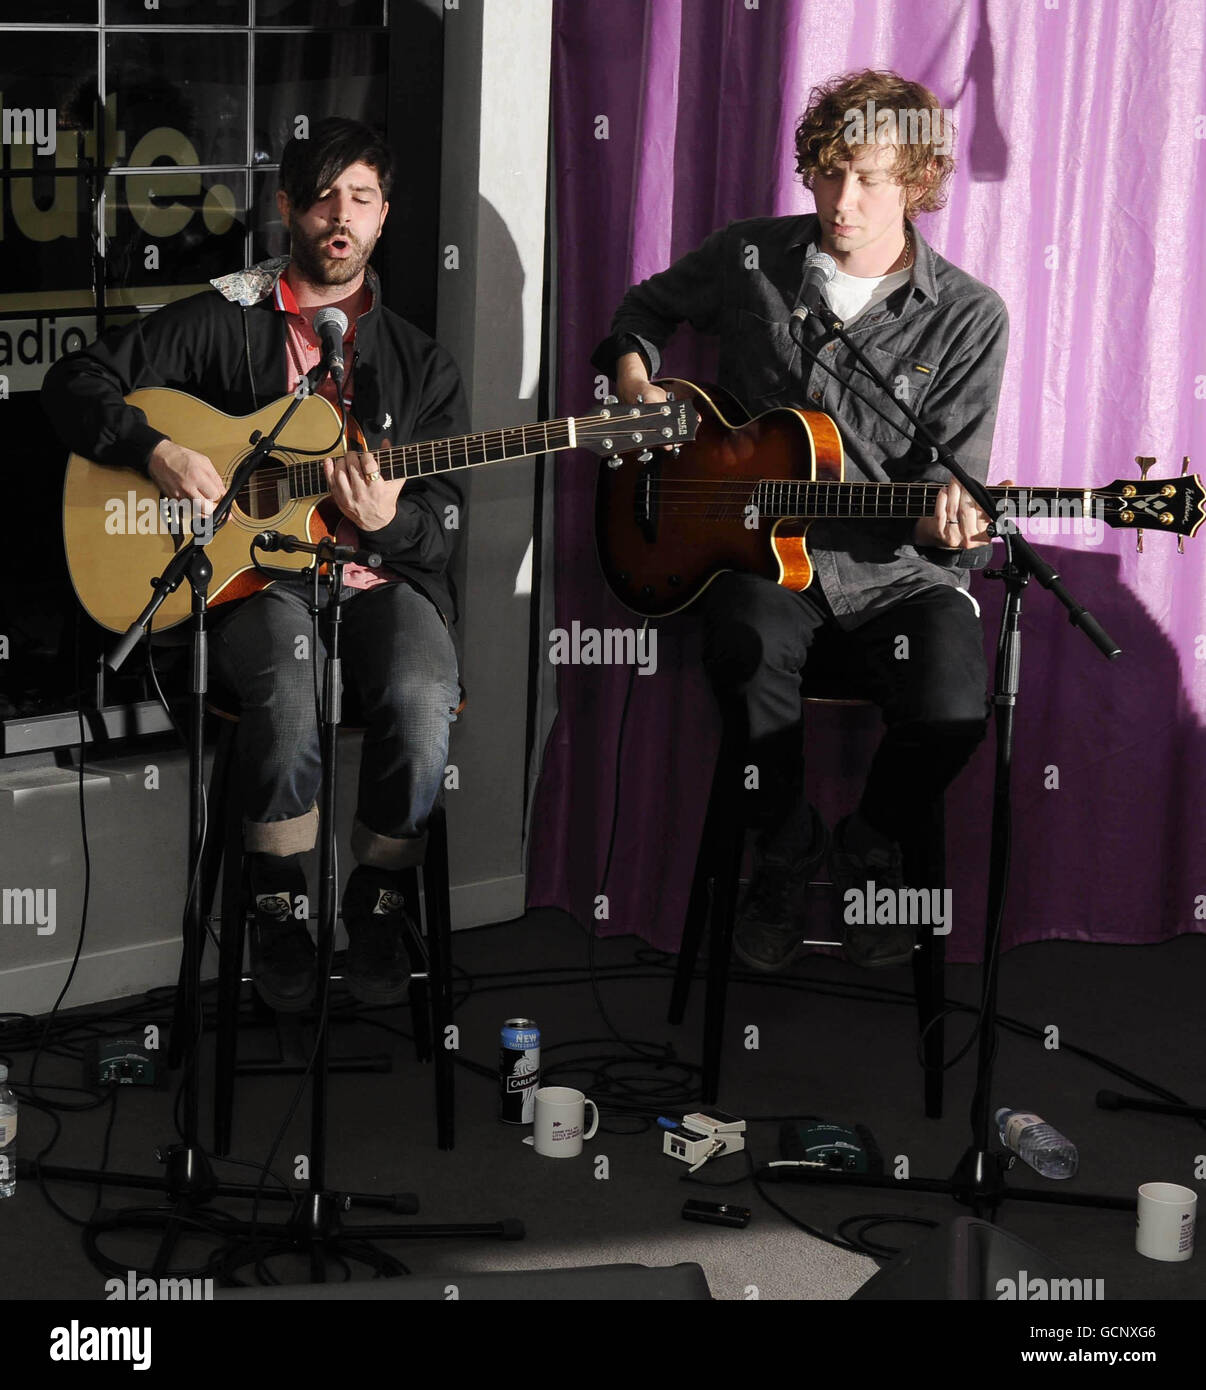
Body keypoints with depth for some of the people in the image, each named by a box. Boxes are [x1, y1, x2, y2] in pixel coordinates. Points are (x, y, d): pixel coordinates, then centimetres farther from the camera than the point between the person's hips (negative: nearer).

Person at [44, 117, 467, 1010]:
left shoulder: (420, 362, 13)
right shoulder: (224, 321, 8)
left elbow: (445, 525, 8)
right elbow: (76, 382, 5)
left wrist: (388, 522, -15)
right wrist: (157, 452, -13)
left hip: (383, 576, 2)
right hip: (258, 575, -2)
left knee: (422, 700, -32)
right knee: (287, 688, -36)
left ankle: (377, 897, -5)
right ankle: (278, 904, -11)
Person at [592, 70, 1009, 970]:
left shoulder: (967, 316, -2)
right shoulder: (749, 259, 4)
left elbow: (951, 484, -1)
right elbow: (645, 310, 24)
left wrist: (945, 521, -24)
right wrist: (637, 384, 5)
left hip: (897, 565, 0)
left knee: (952, 710, -28)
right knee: (749, 648, -35)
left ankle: (869, 848, 8)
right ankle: (788, 849, -6)